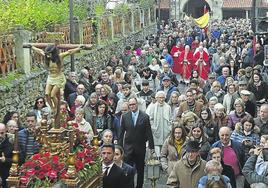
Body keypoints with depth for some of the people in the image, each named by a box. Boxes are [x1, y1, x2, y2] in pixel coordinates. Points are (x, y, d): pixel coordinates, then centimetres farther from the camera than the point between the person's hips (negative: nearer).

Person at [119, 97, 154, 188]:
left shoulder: (145, 117, -4)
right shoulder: (125, 116, 1)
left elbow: (149, 132, -3)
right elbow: (121, 132, 4)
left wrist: (151, 146, -4)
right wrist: (120, 146, 2)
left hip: (140, 147, 0)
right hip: (128, 147, 0)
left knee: (140, 170, 11)